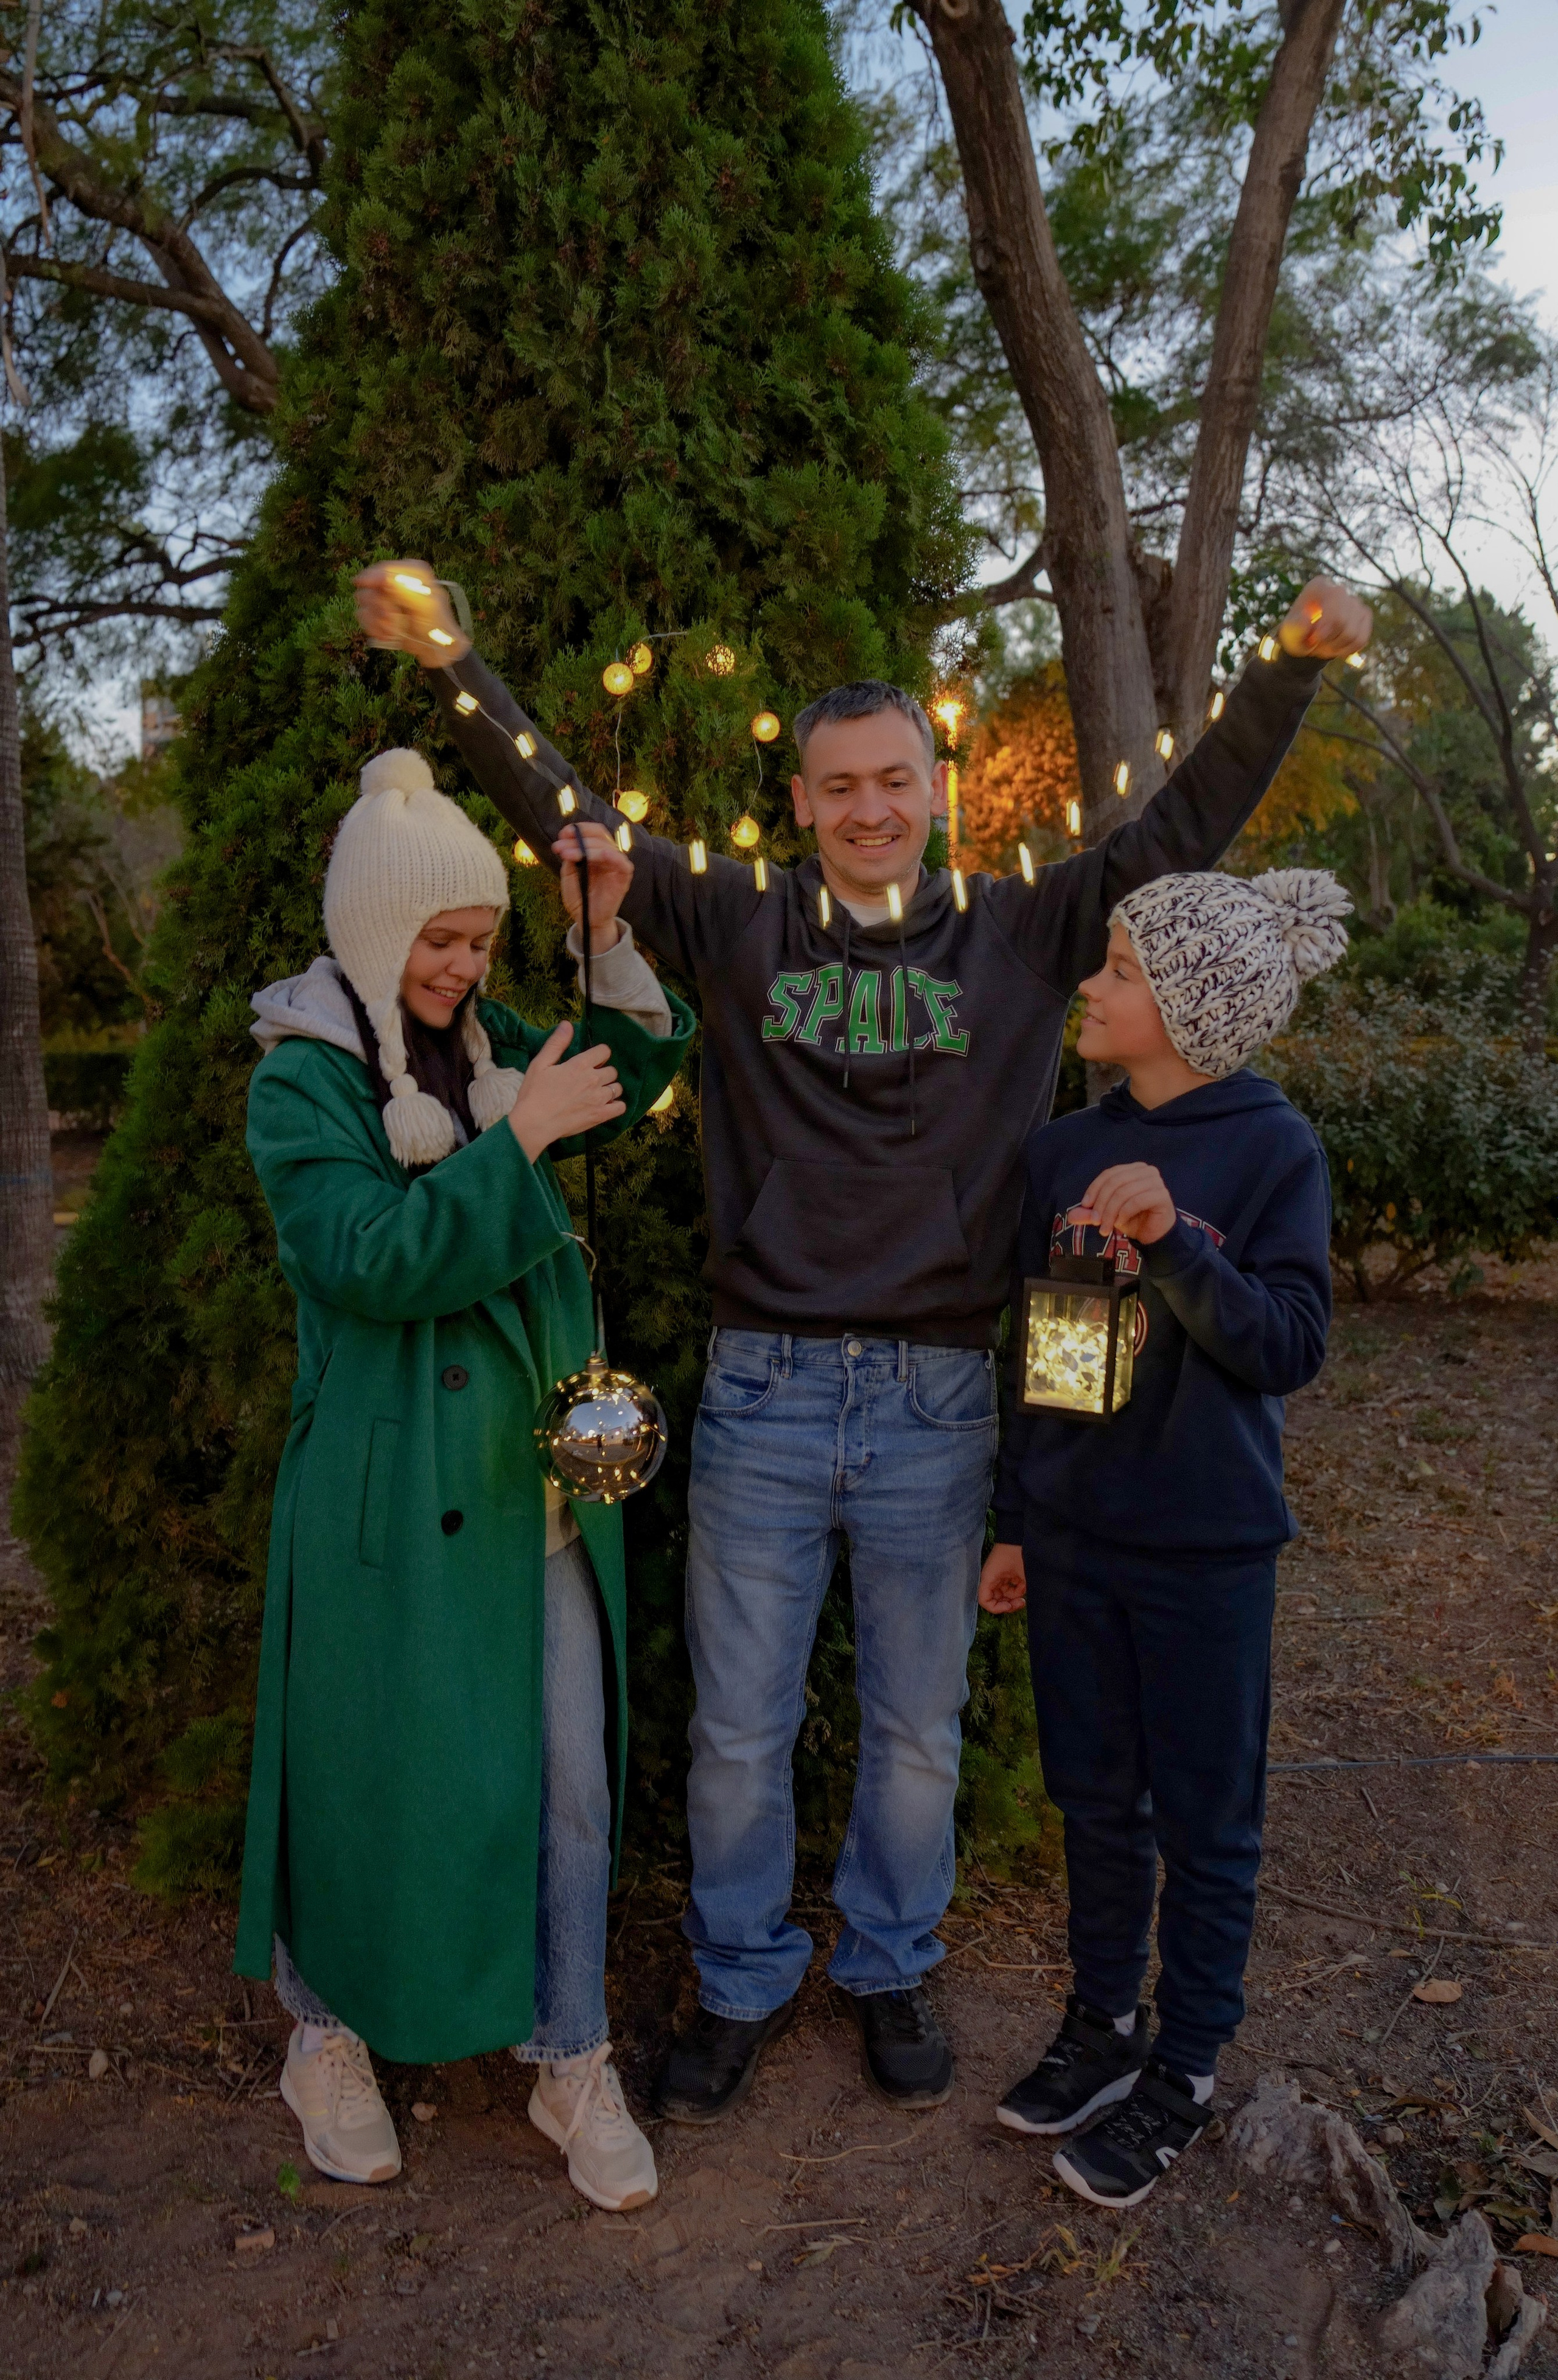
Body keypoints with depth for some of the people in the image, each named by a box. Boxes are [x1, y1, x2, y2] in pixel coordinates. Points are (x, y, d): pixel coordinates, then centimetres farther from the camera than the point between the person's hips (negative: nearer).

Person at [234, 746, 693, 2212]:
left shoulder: (485, 1047, 7)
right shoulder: (301, 1082, -10)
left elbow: (646, 1066, 13)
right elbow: (375, 1263, -20)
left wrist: (608, 938, -2)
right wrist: (517, 1139, -21)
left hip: (537, 1472, 5)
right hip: (394, 1486, -5)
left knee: (569, 1771, 10)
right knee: (377, 1767, 9)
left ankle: (569, 2061, 28)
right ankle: (328, 2036, 36)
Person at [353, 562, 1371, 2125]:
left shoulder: (1020, 932, 4)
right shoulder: (739, 923, 2)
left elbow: (1184, 829, 4)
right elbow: (561, 813, 2)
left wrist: (1292, 666, -4)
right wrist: (446, 661, -5)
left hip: (940, 1401, 1)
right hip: (763, 1392, 0)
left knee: (917, 1732, 17)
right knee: (739, 1732, 13)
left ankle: (889, 1970, 41)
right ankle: (741, 1984, 37)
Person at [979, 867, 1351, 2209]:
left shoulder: (1273, 1151, -11)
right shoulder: (1065, 1150, 2)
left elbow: (1292, 1346, -15)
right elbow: (1033, 1345, 9)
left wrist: (1174, 1243, -29)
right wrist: (1017, 1523, 12)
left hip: (1207, 1547, -4)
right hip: (1075, 1533, 4)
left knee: (1204, 1820, 10)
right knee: (1097, 1797, 18)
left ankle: (1182, 2076, 29)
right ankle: (1105, 2023, 37)